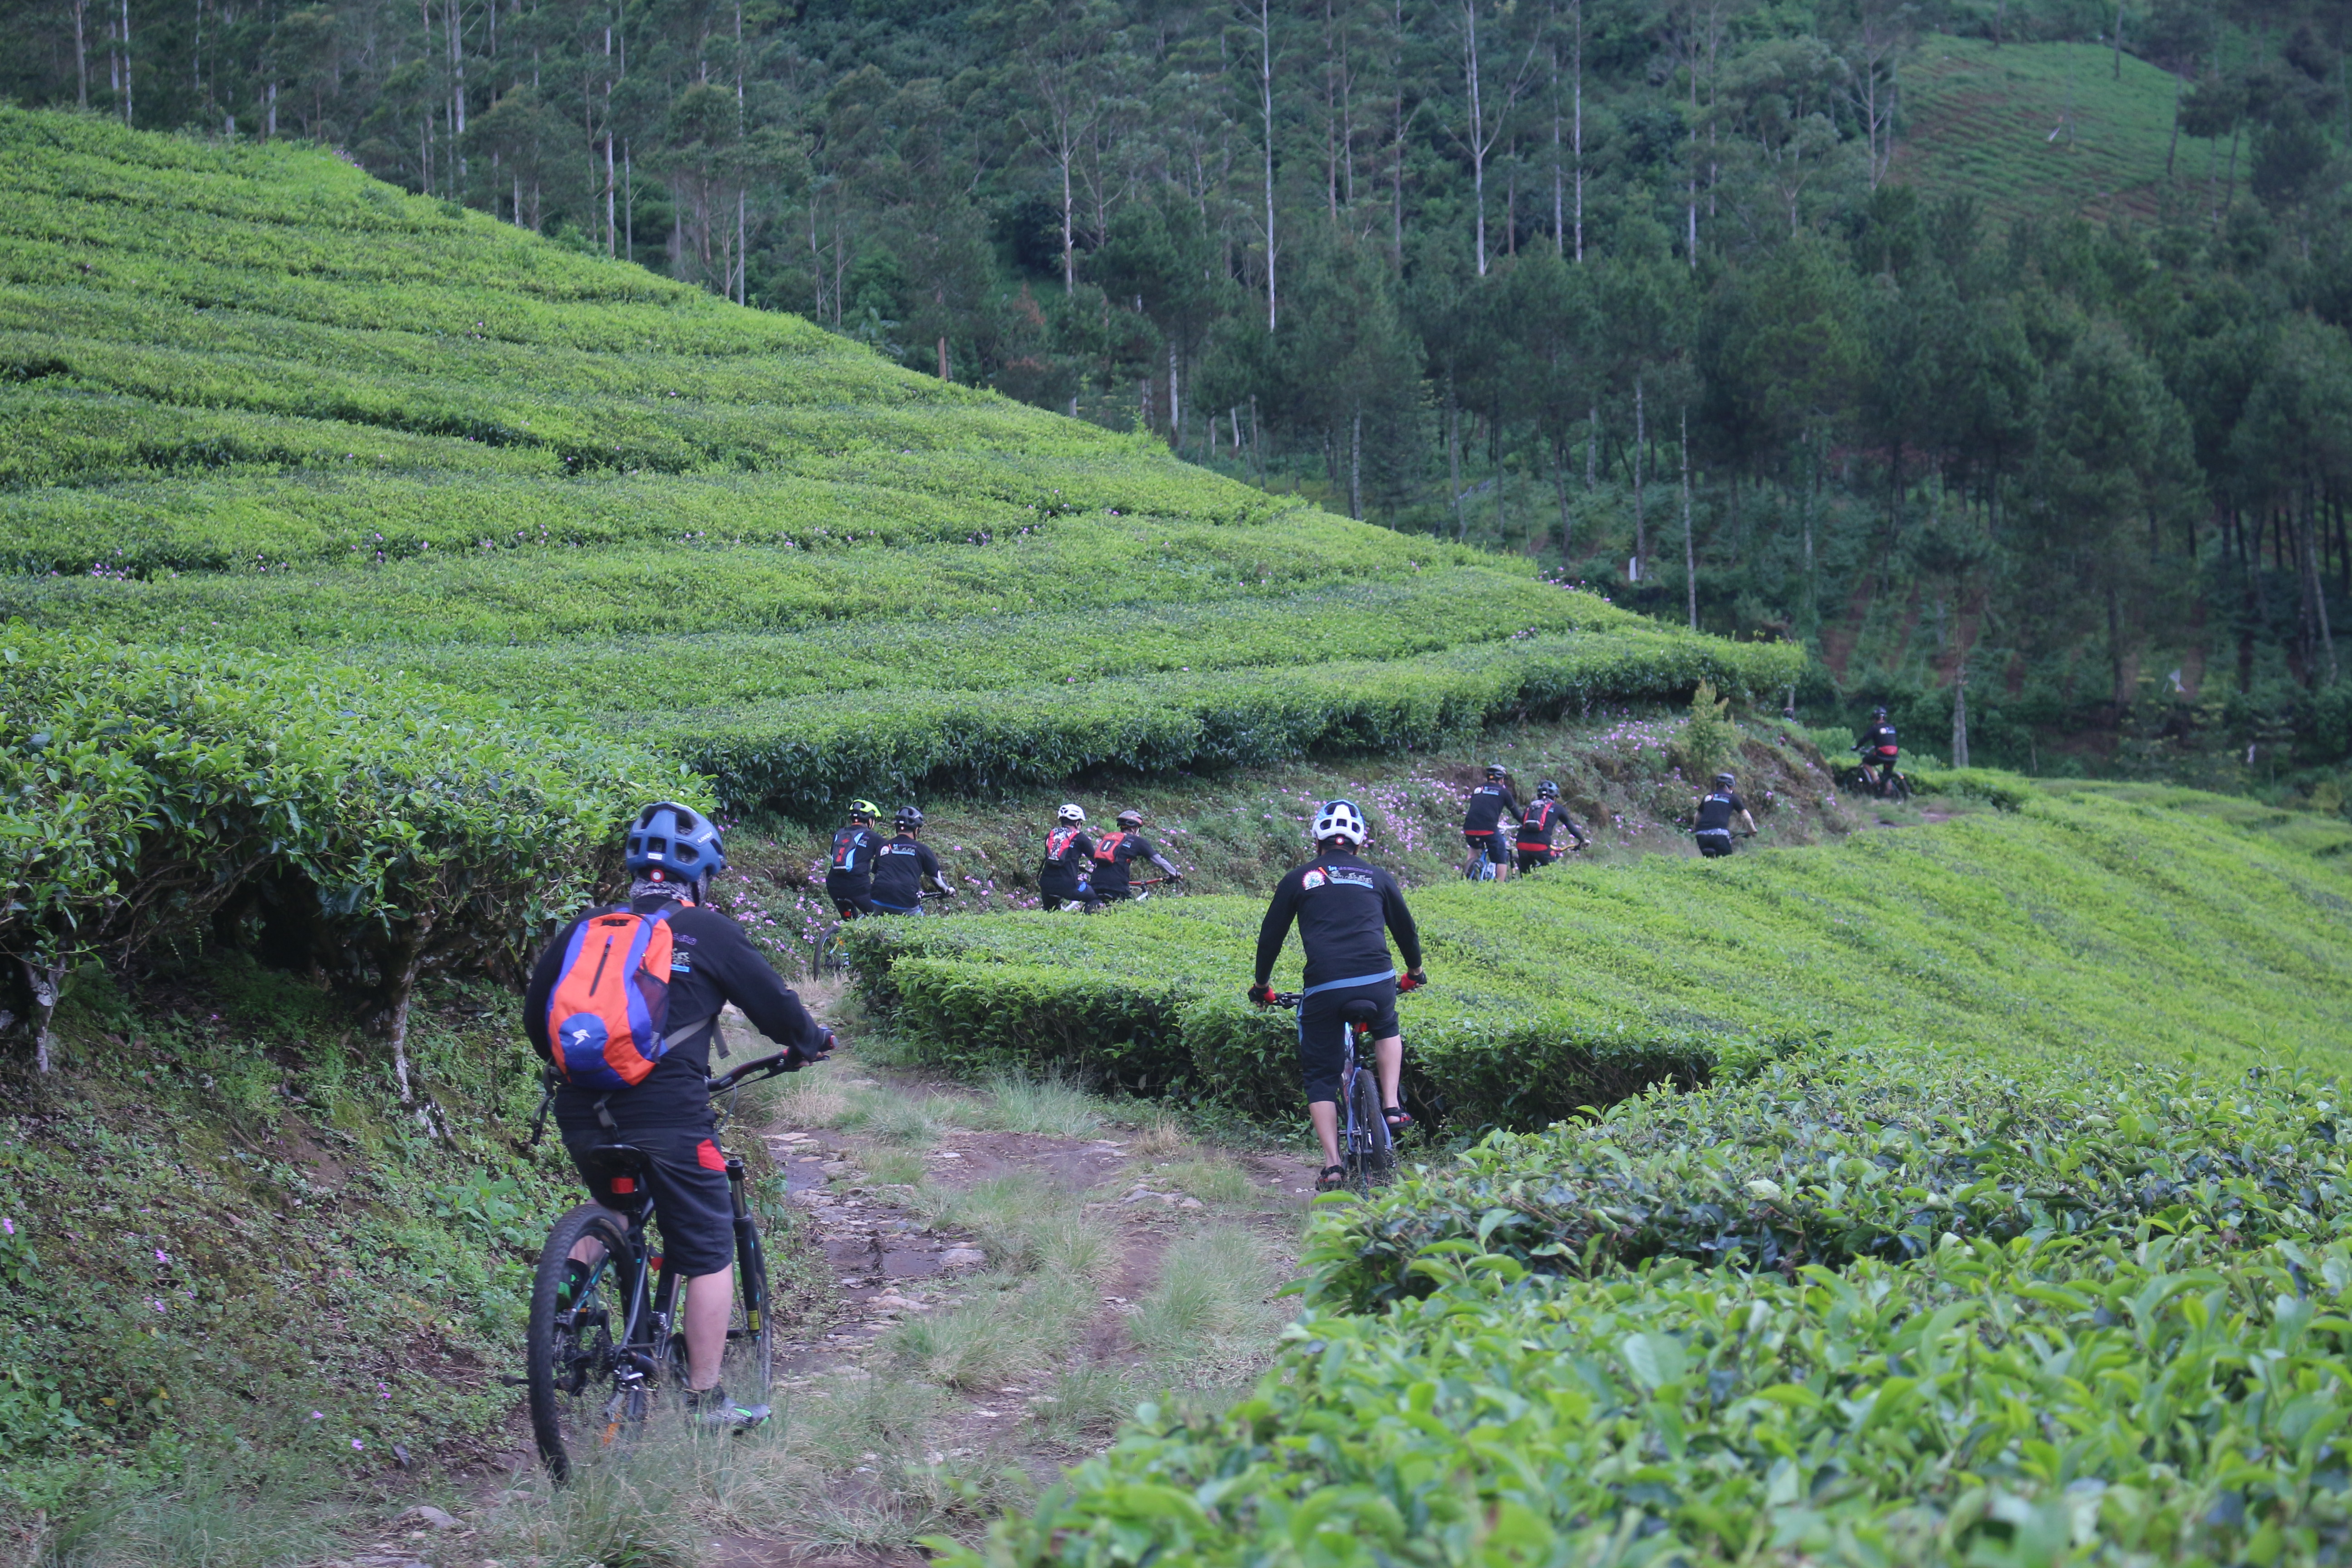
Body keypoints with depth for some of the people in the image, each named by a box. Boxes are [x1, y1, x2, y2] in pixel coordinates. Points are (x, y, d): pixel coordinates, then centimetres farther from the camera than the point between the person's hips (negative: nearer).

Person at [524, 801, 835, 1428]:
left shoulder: (585, 928, 13)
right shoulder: (708, 931, 1)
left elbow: (535, 1016, 18)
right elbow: (775, 1005, 8)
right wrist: (811, 1041, 28)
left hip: (582, 1115, 5)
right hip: (666, 1118, -5)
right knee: (709, 1254, 8)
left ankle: (568, 1283, 10)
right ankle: (706, 1400, 11)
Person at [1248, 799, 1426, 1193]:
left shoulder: (1299, 879, 15)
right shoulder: (1377, 877, 19)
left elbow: (1271, 935, 18)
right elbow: (1405, 928, 30)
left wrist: (1261, 984, 34)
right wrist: (1415, 971, 48)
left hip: (1323, 988, -1)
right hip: (1376, 982, 2)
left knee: (1320, 1076, 11)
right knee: (1387, 1031, 35)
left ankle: (1332, 1163, -1)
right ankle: (1391, 1108, 19)